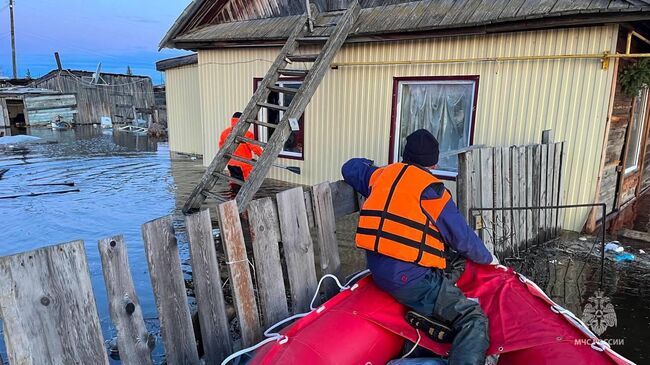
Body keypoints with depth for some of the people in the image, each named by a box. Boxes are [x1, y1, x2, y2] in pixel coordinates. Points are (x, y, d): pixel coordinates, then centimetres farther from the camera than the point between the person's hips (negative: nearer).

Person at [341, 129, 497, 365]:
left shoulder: (381, 175, 9)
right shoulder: (431, 190, -6)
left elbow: (350, 168, 28)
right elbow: (463, 239, 0)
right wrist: (487, 258, 17)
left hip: (377, 271, 7)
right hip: (410, 279, -7)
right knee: (473, 320, -8)